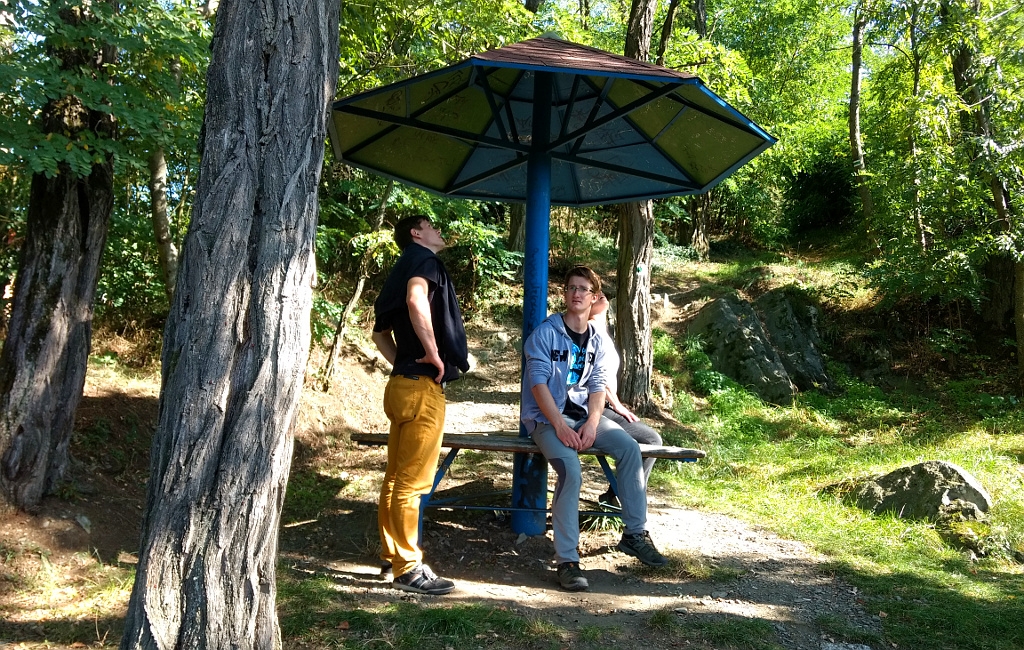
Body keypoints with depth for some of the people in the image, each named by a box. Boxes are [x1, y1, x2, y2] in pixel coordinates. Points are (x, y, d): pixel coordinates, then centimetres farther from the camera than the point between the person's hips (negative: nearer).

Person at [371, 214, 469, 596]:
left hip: (402, 385, 10)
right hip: (422, 386, -10)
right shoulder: (422, 258, -6)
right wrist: (433, 352, -21)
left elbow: (380, 332, 28)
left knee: (396, 478, 14)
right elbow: (417, 300, -29)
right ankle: (407, 568, 1)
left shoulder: (405, 267, 23)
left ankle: (392, 558, 23)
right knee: (411, 482, -5)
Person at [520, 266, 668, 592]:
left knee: (629, 448, -17)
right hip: (546, 417, -5)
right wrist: (560, 426, -22)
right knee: (571, 470, -29)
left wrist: (592, 423, -14)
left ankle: (635, 534, -6)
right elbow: (538, 384, -13)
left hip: (584, 414, 5)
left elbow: (598, 387, 4)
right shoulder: (545, 333, -6)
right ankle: (567, 560, -25)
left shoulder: (598, 341, 11)